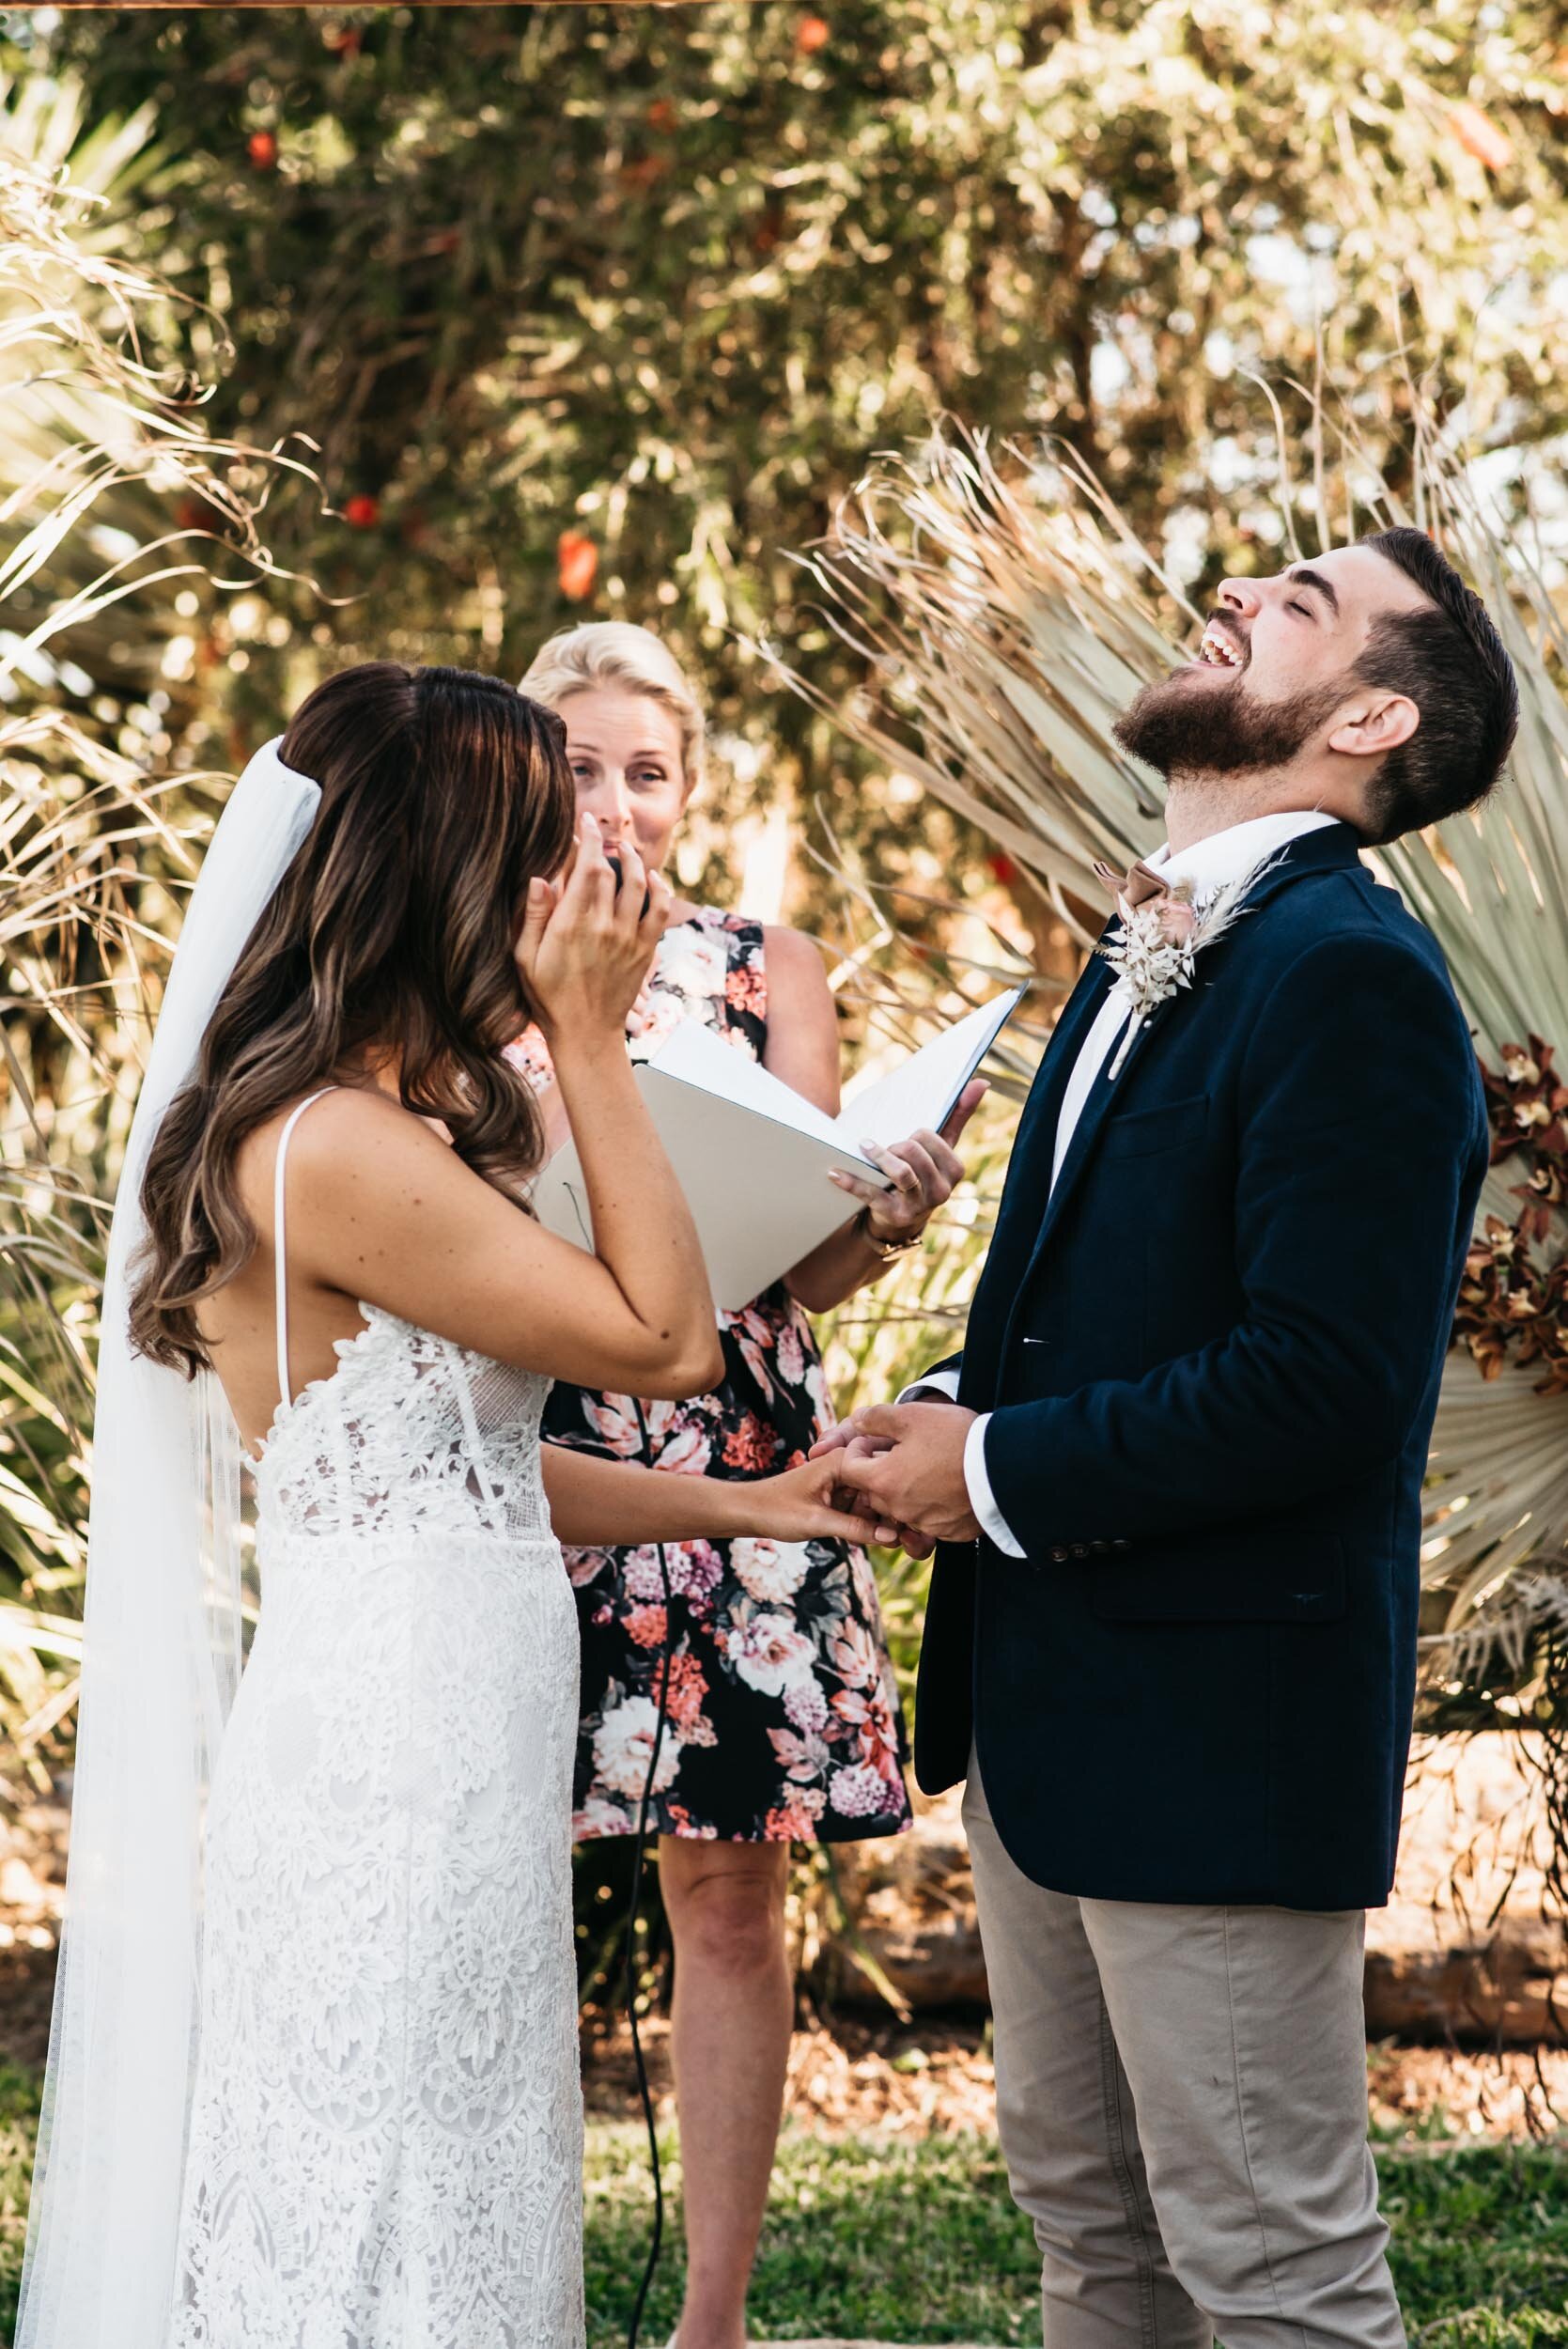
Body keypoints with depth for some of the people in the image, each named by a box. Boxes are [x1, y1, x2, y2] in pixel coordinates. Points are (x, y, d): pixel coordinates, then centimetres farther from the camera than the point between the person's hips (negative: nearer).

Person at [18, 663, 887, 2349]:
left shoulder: (386, 1132, 11)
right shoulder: (333, 1150, -20)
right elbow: (661, 1338, -13)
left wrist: (742, 1506, 15)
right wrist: (587, 1034, -10)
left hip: (444, 1769, 10)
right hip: (389, 1781, -10)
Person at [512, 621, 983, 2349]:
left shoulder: (767, 971, 7)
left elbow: (806, 1264, 3)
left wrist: (893, 1213, -20)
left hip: (736, 1461, 1)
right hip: (516, 1459, 0)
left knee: (728, 1886, 3)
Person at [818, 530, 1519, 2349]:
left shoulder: (1354, 980, -18)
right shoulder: (1158, 952, 14)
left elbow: (1326, 1382, -25)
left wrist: (1002, 1474, -17)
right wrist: (951, 1409, 2)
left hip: (1214, 1725, -10)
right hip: (1042, 1710, 10)